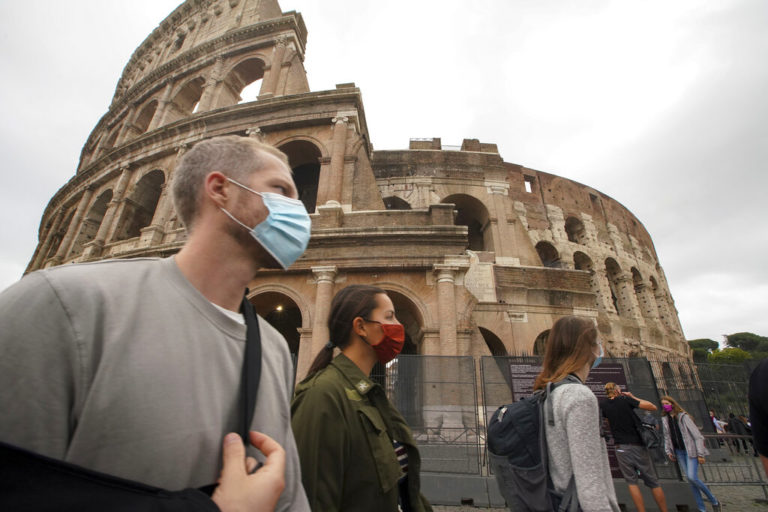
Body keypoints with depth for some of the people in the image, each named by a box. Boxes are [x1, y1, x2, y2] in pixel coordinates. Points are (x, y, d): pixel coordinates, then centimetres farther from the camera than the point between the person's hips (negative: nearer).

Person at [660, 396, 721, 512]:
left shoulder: (683, 417, -9)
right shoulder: (665, 420, 6)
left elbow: (697, 436, -9)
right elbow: (667, 437, 13)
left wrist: (700, 454, -13)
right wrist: (668, 451, 6)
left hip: (690, 450, -5)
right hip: (679, 452, 5)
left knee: (692, 477, -15)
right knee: (690, 479, 3)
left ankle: (714, 501, 8)